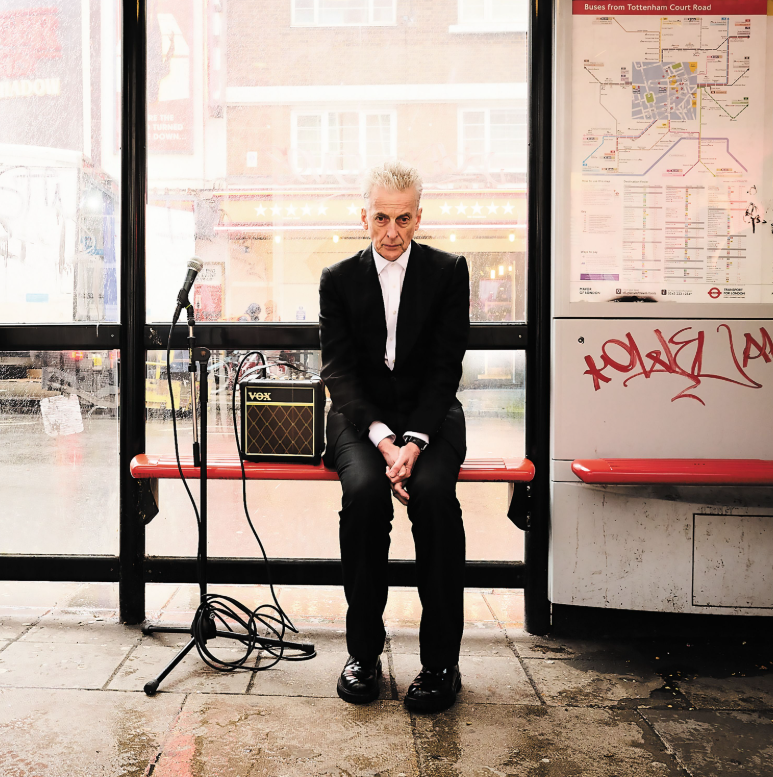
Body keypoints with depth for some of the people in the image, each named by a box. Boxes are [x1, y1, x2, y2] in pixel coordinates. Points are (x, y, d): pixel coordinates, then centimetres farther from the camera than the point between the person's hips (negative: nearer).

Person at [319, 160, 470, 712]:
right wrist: (382, 439, -20)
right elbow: (339, 372, -4)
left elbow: (446, 367, -5)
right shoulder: (339, 280, 5)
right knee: (364, 490, -30)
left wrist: (414, 441, -20)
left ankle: (442, 661, -15)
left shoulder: (449, 271, 2)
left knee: (433, 491, -30)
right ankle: (364, 651, -11)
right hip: (362, 417, 1)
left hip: (430, 413, 0)